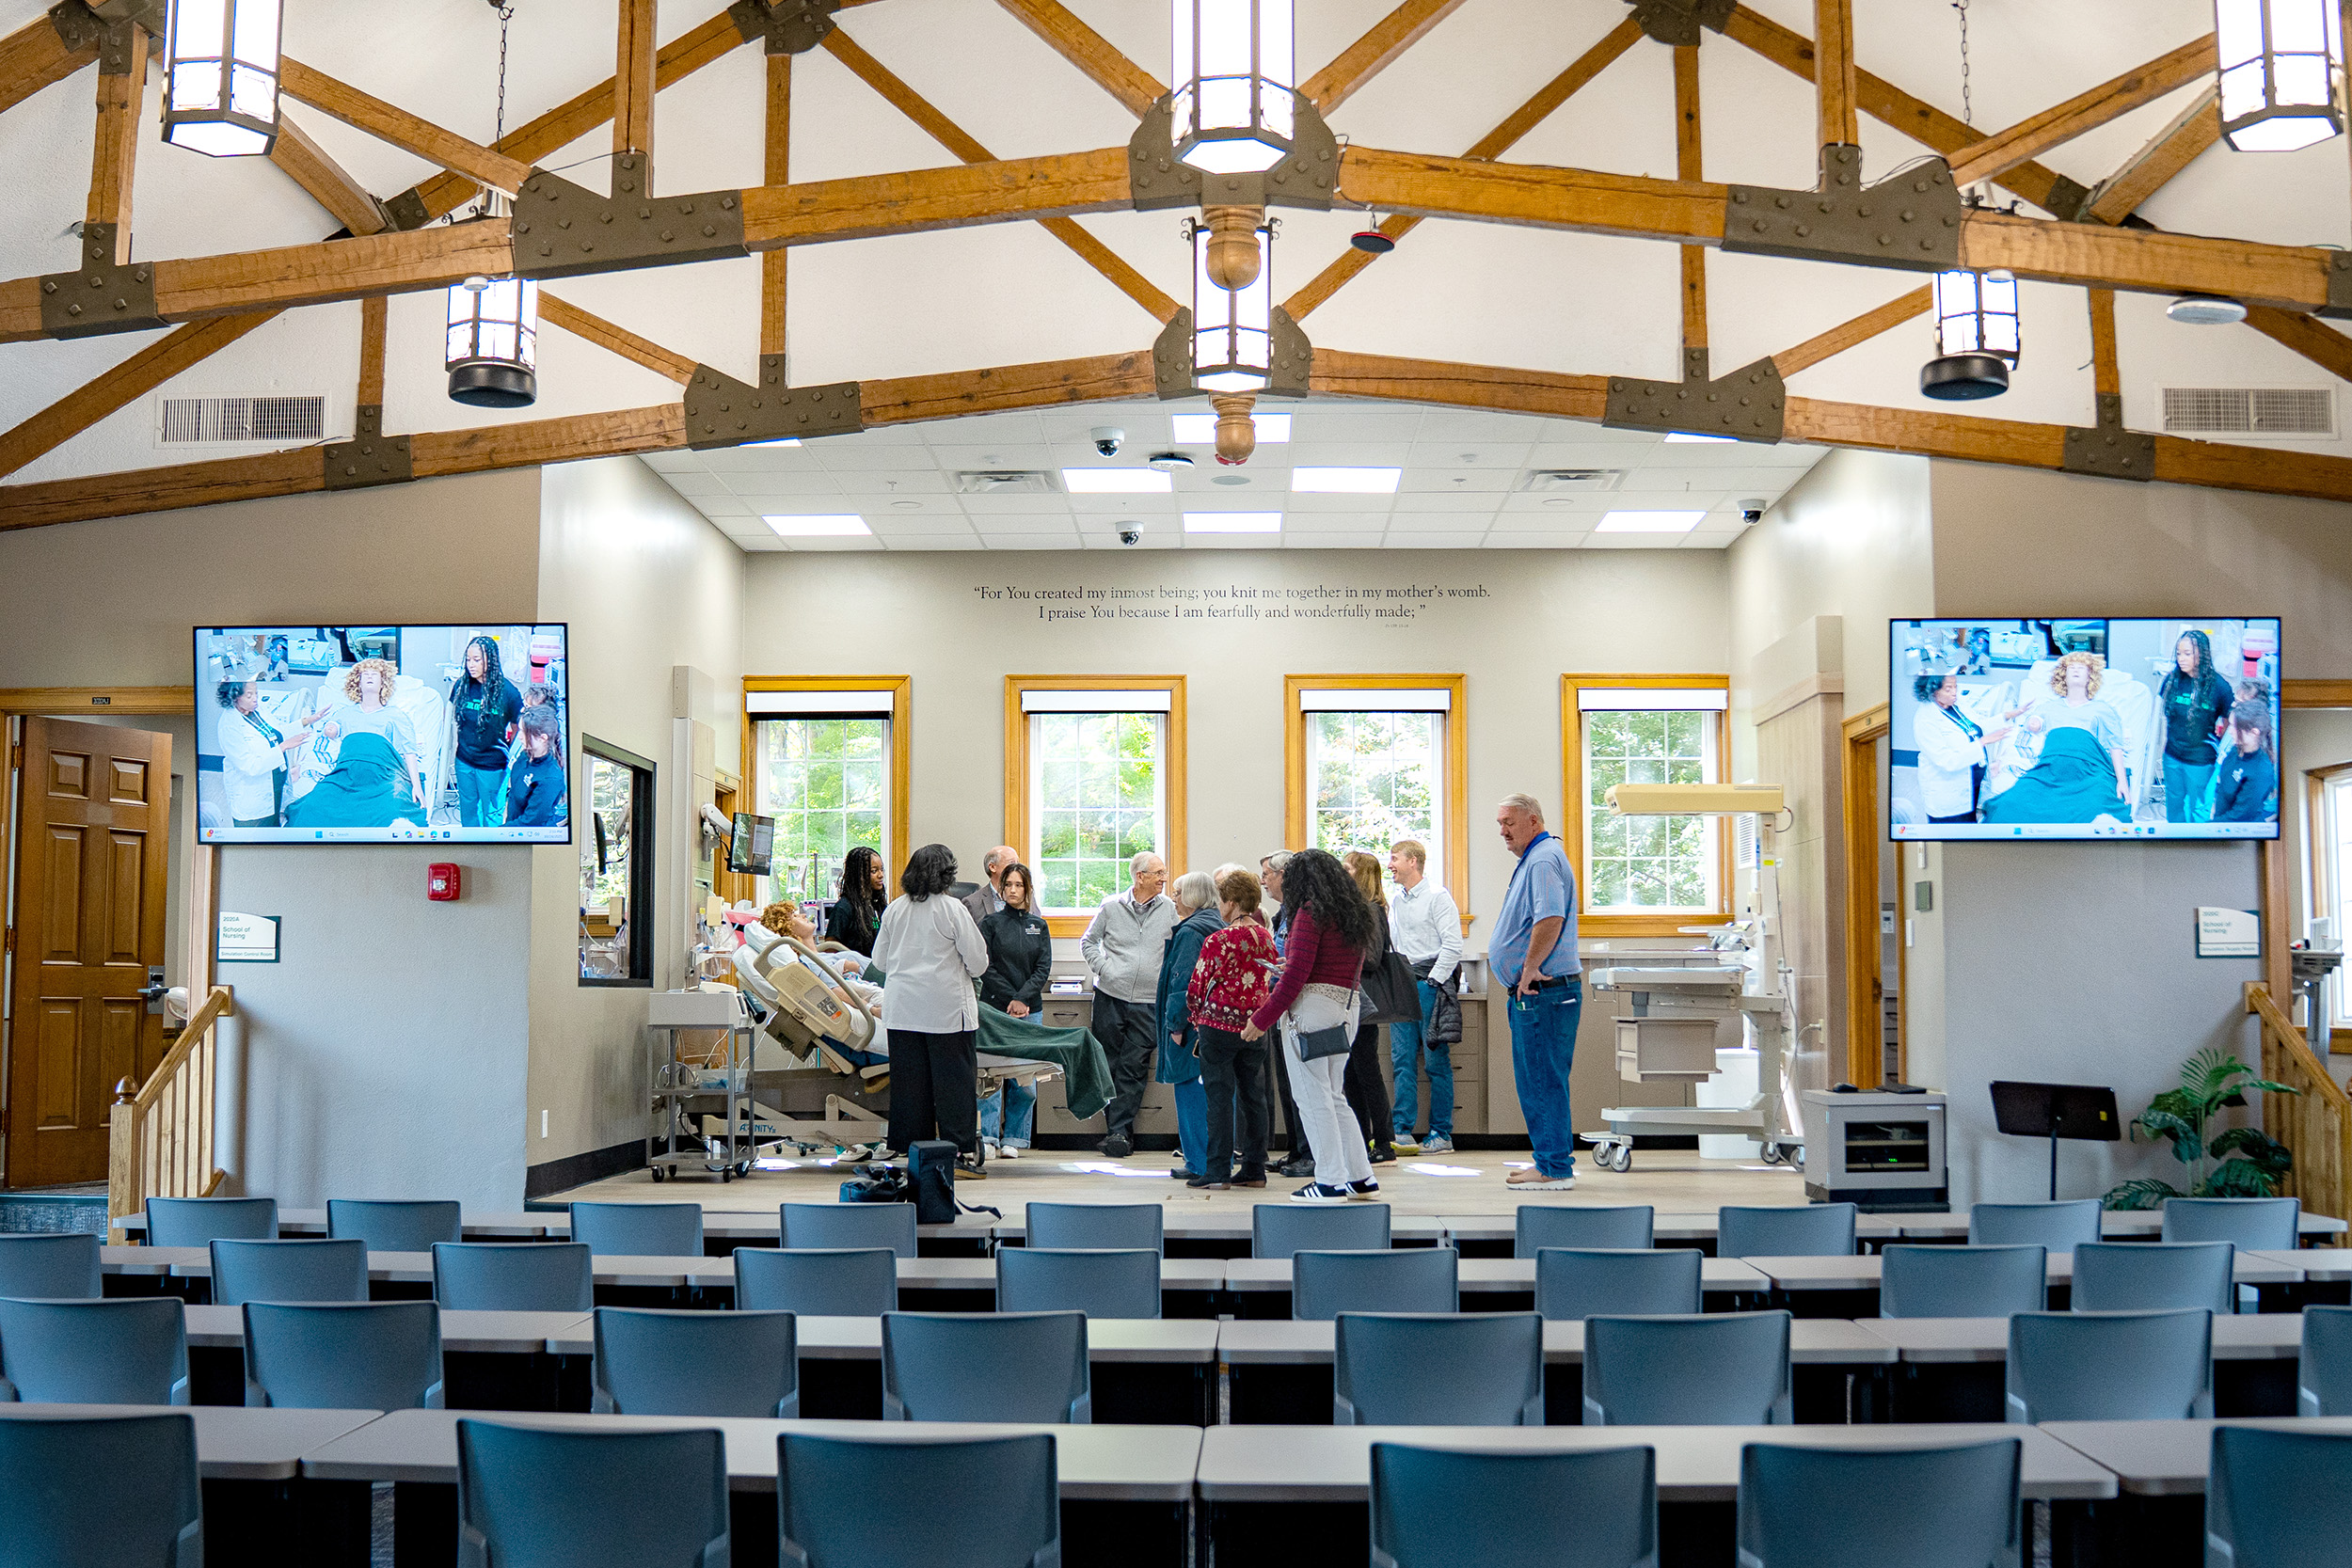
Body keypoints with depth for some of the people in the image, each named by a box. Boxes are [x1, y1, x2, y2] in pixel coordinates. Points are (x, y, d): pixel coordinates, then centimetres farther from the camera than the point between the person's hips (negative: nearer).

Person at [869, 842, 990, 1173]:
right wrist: (960, 969, 16)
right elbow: (978, 962, -6)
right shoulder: (952, 910, -9)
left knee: (909, 1078, 8)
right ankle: (961, 1151, 0)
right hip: (946, 1007, -5)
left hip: (901, 1006, 5)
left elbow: (879, 960, 13)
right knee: (953, 1079, 0)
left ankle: (912, 1149, 12)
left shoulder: (894, 909, 5)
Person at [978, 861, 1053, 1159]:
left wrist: (1022, 999, -8)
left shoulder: (1039, 926, 13)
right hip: (996, 1008, -2)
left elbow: (1043, 968, 5)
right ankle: (987, 1138, -3)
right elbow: (986, 968, -2)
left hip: (1030, 1008, 2)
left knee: (1025, 1079, -1)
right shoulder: (991, 924, 5)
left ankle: (1013, 1139, 7)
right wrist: (1010, 999, -9)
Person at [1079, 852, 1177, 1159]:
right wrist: (1103, 968, -1)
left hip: (1147, 1001, 0)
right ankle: (1122, 1132, 11)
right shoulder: (1111, 906, 3)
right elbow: (1088, 941, 12)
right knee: (1109, 1064, 2)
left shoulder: (1169, 909, 5)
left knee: (1134, 1067, -3)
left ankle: (1118, 1130, 3)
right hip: (1110, 996, 0)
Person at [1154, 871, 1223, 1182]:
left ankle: (1198, 1163, -1)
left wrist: (1176, 1023, -15)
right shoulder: (1220, 928, 13)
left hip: (1194, 1022, -9)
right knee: (1217, 1090, 11)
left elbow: (1182, 980, -17)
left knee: (1190, 1089, -2)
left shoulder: (1189, 931, -13)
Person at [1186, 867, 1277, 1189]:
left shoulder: (1218, 940, -14)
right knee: (1253, 1095, 11)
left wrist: (1196, 1017, 10)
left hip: (1220, 1024, -6)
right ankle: (1254, 1169, 15)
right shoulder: (1266, 936, 5)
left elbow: (1197, 986, -7)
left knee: (1220, 1097, -2)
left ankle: (1217, 1172, -1)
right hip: (1256, 1024, 6)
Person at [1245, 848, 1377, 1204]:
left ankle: (1330, 1181, -1)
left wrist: (1262, 1018, -9)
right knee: (1333, 1096, 16)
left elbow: (1296, 975, -15)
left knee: (1313, 1096, -2)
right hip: (1348, 1008, 8)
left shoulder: (1311, 911, -9)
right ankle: (1360, 1177, 16)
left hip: (1312, 1005, -8)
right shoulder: (1355, 914, 15)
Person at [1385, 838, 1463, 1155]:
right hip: (1401, 984, 7)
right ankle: (1403, 1131, 5)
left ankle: (1441, 1134, 3)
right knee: (1403, 1061, 3)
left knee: (1437, 1062, -2)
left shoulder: (1438, 897, -6)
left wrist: (1432, 981, -14)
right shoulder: (1394, 900, 15)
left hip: (1430, 983, -7)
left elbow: (1453, 945, -12)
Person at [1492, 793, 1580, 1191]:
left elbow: (1550, 919, -29)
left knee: (1542, 1081, -7)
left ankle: (1554, 1168, -2)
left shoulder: (1543, 861, -15)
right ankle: (1552, 1160, 22)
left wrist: (1529, 972, -22)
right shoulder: (1535, 859, 20)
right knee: (1537, 1080, 15)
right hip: (1534, 993, 11)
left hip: (1543, 993, -11)